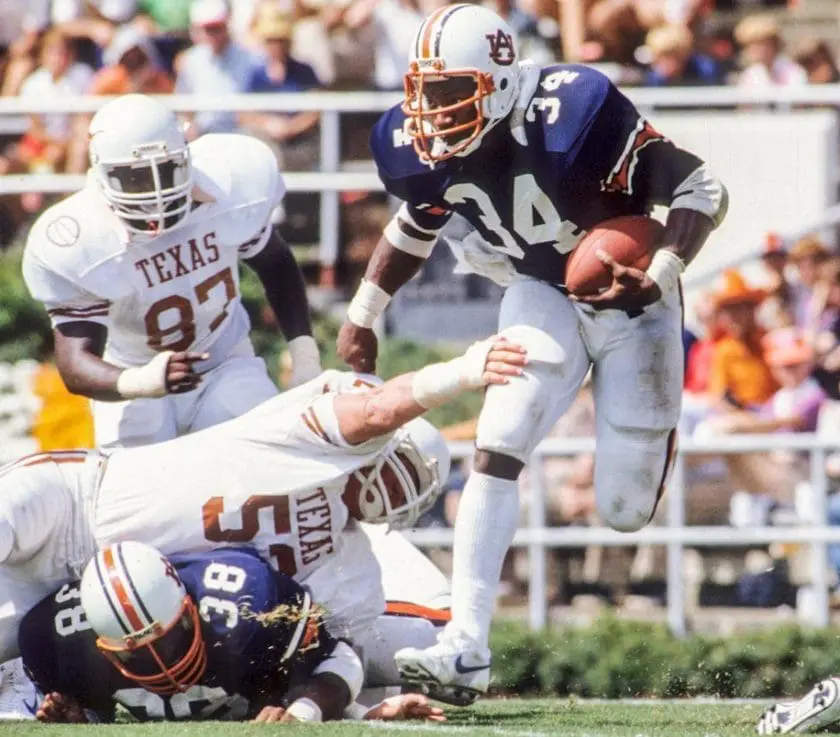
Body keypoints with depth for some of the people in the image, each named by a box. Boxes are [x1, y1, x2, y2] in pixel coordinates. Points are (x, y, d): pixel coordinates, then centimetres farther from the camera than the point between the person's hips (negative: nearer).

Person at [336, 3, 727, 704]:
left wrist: (661, 279, -36)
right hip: (542, 297, 4)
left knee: (625, 509, 1)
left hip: (631, 304, -4)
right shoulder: (426, 147, -14)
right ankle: (467, 648, -17)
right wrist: (363, 316, 10)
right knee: (496, 451, -18)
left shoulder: (571, 115, -32)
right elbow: (415, 226, 11)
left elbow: (703, 189, -25)